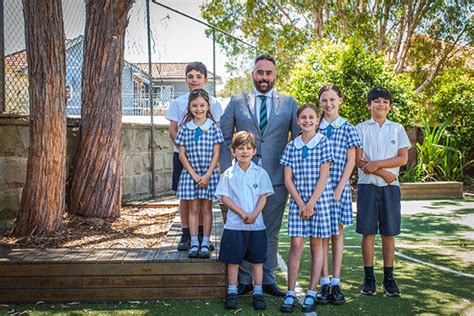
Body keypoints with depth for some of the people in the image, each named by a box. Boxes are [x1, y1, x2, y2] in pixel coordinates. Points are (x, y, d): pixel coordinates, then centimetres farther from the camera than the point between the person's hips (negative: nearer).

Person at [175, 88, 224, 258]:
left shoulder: (214, 128, -2)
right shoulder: (185, 128, 0)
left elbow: (216, 154, -3)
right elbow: (182, 154, 0)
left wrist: (207, 175, -10)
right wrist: (193, 174, -8)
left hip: (209, 174, -1)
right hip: (190, 173, 1)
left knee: (206, 208, 5)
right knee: (193, 208, 6)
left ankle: (205, 244, 11)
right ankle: (194, 244, 12)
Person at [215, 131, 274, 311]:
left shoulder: (260, 173, 2)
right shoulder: (228, 174, 0)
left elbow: (264, 196, 0)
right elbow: (225, 197, -3)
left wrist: (254, 215, -14)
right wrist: (242, 213, -14)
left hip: (256, 225, 1)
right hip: (234, 225, 0)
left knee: (257, 260, 7)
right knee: (233, 259, 6)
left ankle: (258, 293, 16)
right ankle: (232, 292, 18)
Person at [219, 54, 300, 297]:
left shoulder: (289, 103, 7)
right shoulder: (237, 102, 7)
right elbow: (224, 137, 9)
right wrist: (227, 168, 1)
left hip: (277, 179, 0)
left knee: (271, 232, 8)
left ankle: (268, 280, 18)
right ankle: (244, 280, 16)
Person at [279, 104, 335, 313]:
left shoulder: (323, 143, -2)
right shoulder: (291, 146, 5)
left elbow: (323, 177, -6)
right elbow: (288, 179, 2)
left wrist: (311, 204, -11)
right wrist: (300, 203, -7)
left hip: (320, 200, -1)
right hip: (298, 201, 2)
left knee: (316, 245, 4)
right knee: (296, 245, -3)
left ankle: (311, 294, 11)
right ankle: (290, 293, 3)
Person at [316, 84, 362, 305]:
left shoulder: (347, 129, 3)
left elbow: (350, 162, 0)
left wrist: (339, 189, -8)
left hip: (339, 187, -1)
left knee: (337, 234, 5)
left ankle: (336, 283, 10)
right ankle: (324, 283, 8)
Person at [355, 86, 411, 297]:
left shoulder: (397, 129, 9)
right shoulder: (361, 129, 4)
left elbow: (403, 158, 0)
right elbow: (358, 160, -4)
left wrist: (377, 164, -12)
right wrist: (383, 173, -12)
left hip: (390, 186, 1)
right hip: (367, 185, -1)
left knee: (389, 233, 4)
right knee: (368, 232, 0)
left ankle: (388, 279, 11)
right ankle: (369, 278, 9)